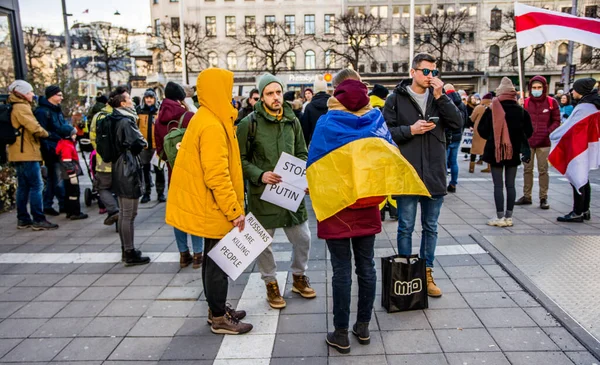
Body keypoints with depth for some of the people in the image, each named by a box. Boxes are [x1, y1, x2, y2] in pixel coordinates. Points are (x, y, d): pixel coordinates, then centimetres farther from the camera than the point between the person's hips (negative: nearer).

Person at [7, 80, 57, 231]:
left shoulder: (14, 108, 18)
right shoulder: (21, 108, -12)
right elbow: (35, 128, -20)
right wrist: (46, 134, -2)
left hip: (18, 153, 10)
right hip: (27, 153, -10)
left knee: (23, 186, 12)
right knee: (36, 186, -8)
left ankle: (22, 219, 17)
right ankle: (38, 220, -8)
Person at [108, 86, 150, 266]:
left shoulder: (114, 120, 10)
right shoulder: (126, 122, -18)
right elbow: (139, 144, -17)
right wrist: (143, 143, 2)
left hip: (119, 170, 10)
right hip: (129, 171, -10)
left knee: (123, 213, 17)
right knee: (129, 215, -3)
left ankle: (126, 249, 27)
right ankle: (130, 253, 4)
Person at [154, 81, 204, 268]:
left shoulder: (159, 121, 1)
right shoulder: (190, 117, -14)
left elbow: (160, 151, 7)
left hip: (174, 171, 4)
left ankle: (183, 254, 18)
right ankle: (197, 254, 9)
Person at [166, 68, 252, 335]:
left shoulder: (205, 119, 11)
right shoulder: (212, 126, -21)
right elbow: (217, 176, -26)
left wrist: (231, 207, 18)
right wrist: (234, 210, -21)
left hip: (207, 206, 10)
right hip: (214, 208, -10)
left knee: (214, 259, 18)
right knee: (219, 261, 2)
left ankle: (217, 309, 33)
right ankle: (219, 319, 16)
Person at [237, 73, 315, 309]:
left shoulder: (293, 121, 7)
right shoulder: (249, 124, -6)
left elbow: (302, 153, 14)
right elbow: (241, 159, -5)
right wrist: (260, 175, -21)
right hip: (262, 192, -3)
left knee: (303, 238, 11)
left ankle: (299, 277, 37)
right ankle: (271, 284, 31)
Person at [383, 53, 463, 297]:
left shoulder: (439, 97, 9)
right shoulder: (397, 98, -1)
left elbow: (457, 123, -4)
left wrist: (440, 96, -10)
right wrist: (410, 130, -16)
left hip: (434, 175, 4)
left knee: (431, 227, 13)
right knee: (406, 227, 6)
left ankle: (427, 273, 27)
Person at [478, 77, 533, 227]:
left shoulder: (492, 110, -10)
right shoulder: (521, 111, 0)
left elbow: (481, 130, -5)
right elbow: (528, 132, 5)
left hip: (496, 151, -3)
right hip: (514, 152, 3)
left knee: (498, 185, 2)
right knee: (510, 185, 9)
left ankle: (500, 217, 3)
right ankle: (509, 217, 14)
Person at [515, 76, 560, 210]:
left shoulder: (551, 102, 0)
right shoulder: (525, 102, 3)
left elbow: (556, 121, 3)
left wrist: (548, 132, -12)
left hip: (543, 142, -2)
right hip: (527, 141, 2)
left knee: (543, 170, 1)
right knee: (527, 169, 9)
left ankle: (543, 198, 9)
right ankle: (526, 196, 18)